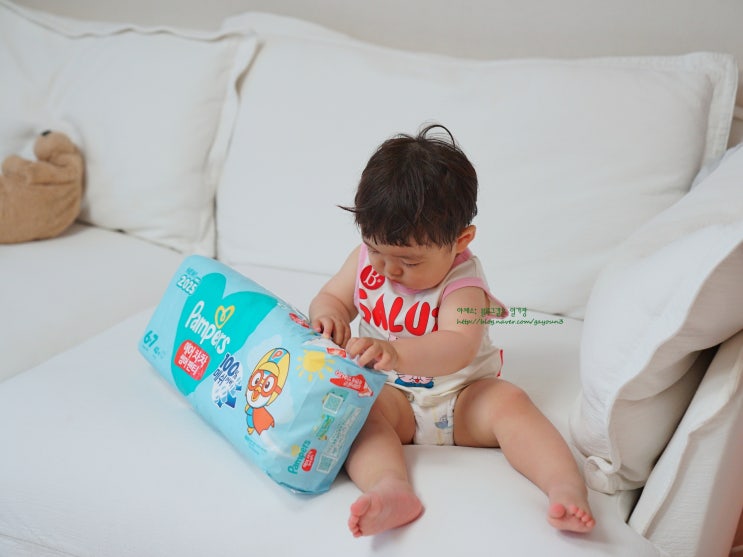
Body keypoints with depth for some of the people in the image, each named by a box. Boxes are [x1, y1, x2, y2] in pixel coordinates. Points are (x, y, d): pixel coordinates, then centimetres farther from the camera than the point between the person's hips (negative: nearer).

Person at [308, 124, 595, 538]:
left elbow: (458, 350, -34)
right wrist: (328, 314, -16)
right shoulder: (368, 259, 0)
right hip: (391, 396, 3)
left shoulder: (462, 285, -18)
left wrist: (396, 354, -53)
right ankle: (391, 488, -53)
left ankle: (568, 489, -41)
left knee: (508, 402, -31)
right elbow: (333, 297, 12)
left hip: (460, 397, -2)